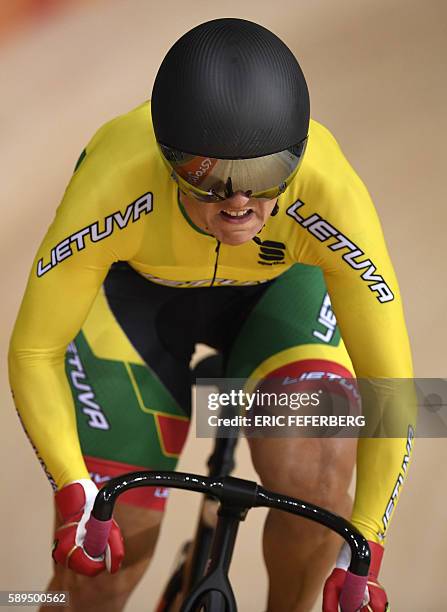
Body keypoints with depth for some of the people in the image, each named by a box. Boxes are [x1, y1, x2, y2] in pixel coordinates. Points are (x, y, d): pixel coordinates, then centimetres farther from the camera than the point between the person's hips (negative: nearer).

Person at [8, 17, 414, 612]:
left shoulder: (331, 196, -38)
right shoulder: (113, 188, -40)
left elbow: (388, 383, -27)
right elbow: (33, 351, -25)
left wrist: (364, 547, -31)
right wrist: (74, 493, -36)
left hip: (279, 283, 1)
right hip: (132, 286, 0)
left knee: (318, 484, -25)